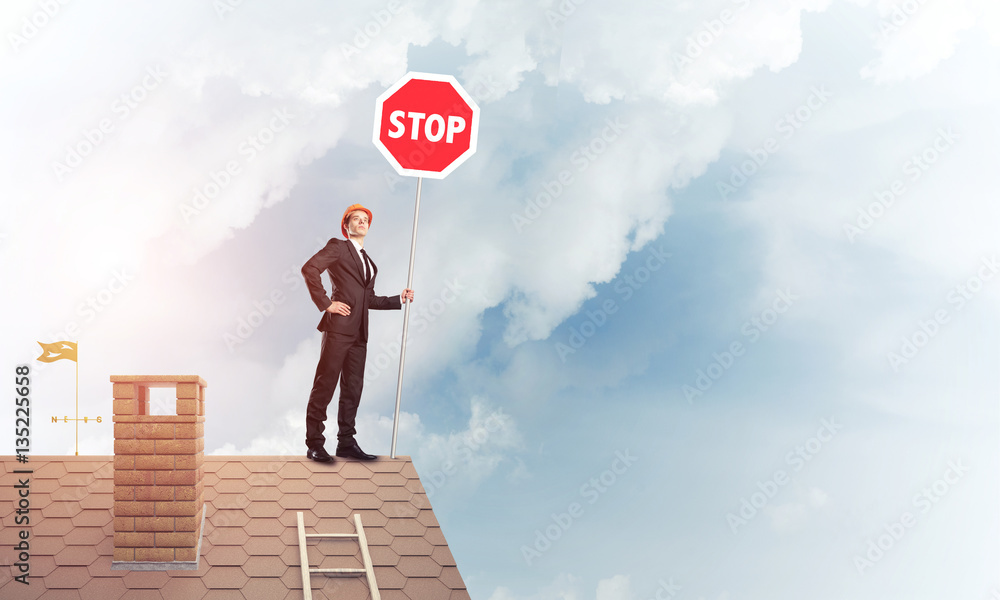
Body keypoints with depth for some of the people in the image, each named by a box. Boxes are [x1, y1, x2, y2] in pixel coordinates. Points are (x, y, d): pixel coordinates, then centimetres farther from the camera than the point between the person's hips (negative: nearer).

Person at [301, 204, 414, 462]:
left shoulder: (368, 262, 24)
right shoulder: (337, 247, 2)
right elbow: (309, 268, -12)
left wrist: (399, 299, 15)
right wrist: (326, 303, -14)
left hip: (359, 332, 7)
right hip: (339, 326, -7)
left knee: (353, 388, 9)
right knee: (325, 385, -5)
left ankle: (346, 443, 16)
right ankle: (314, 444, -1)